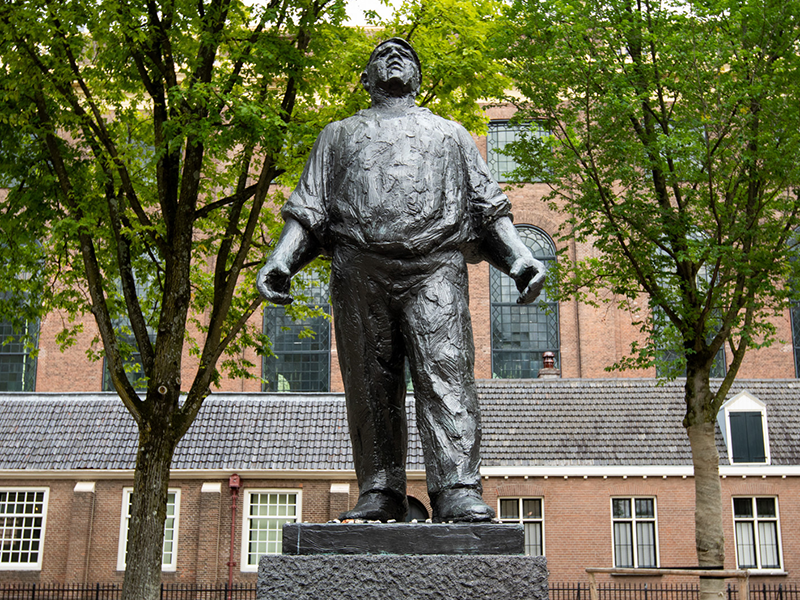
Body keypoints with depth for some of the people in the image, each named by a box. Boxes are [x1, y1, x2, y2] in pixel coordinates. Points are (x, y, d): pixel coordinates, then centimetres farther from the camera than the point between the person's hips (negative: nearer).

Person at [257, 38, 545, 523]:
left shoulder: (450, 134, 29)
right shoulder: (339, 135, 30)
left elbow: (489, 207, 19)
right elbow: (308, 209, 20)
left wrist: (522, 259, 2)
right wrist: (280, 261, 2)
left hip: (435, 266, -1)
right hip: (359, 267, 1)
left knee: (446, 372, -16)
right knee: (371, 386, -3)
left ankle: (459, 492, -22)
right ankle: (380, 492, 1)